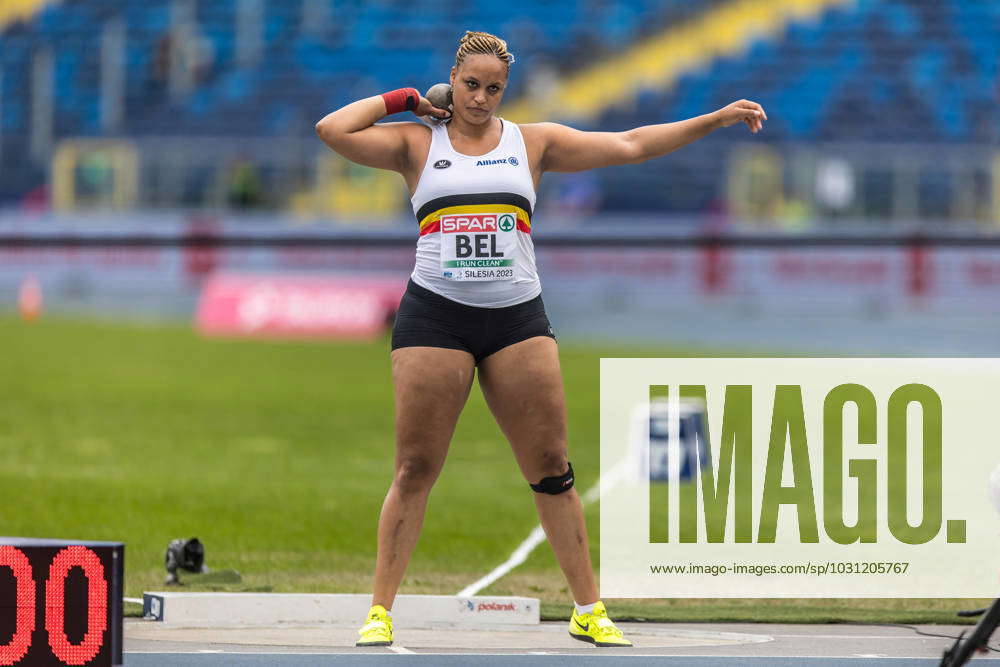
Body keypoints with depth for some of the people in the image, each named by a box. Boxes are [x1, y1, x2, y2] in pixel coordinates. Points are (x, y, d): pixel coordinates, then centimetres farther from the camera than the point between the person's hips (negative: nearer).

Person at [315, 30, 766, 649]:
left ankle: (589, 609, 7)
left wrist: (715, 120, 9)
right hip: (435, 317, -2)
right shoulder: (417, 143, 8)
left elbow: (629, 145, 12)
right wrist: (398, 100, 5)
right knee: (416, 469, -4)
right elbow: (333, 129, -4)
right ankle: (381, 610, 2)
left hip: (518, 318, 2)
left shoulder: (533, 142, 12)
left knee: (551, 468, 1)